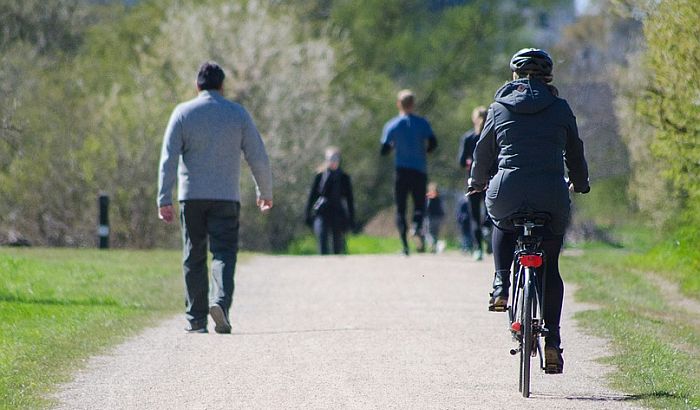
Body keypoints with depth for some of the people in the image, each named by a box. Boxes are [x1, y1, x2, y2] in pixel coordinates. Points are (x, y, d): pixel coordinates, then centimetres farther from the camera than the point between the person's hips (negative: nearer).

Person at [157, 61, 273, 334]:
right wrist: (265, 192, 17)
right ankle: (220, 301, -28)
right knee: (224, 252, -2)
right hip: (226, 197, -1)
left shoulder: (183, 113, 2)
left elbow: (168, 159, -5)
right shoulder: (238, 114, 3)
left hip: (191, 196, 1)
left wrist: (164, 199, -6)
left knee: (194, 258, 8)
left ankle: (196, 319, 8)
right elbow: (258, 158, 4)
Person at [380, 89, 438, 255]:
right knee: (419, 205, 8)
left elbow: (384, 151, 0)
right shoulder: (422, 123, 0)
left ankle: (405, 245, -6)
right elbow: (433, 144, -7)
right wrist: (422, 151, 12)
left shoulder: (391, 125, 1)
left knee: (400, 209, 6)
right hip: (420, 170, 0)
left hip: (401, 170, 0)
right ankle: (417, 227, -25)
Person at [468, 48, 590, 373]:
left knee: (503, 226, 35)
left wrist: (478, 181, 38)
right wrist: (579, 184, 38)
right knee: (550, 266, 12)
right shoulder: (560, 109, 8)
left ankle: (501, 287, 14)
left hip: (507, 192, 0)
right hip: (551, 195, 0)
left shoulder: (499, 108, 8)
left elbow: (483, 151, 18)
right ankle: (552, 339, 2)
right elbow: (575, 152, 18)